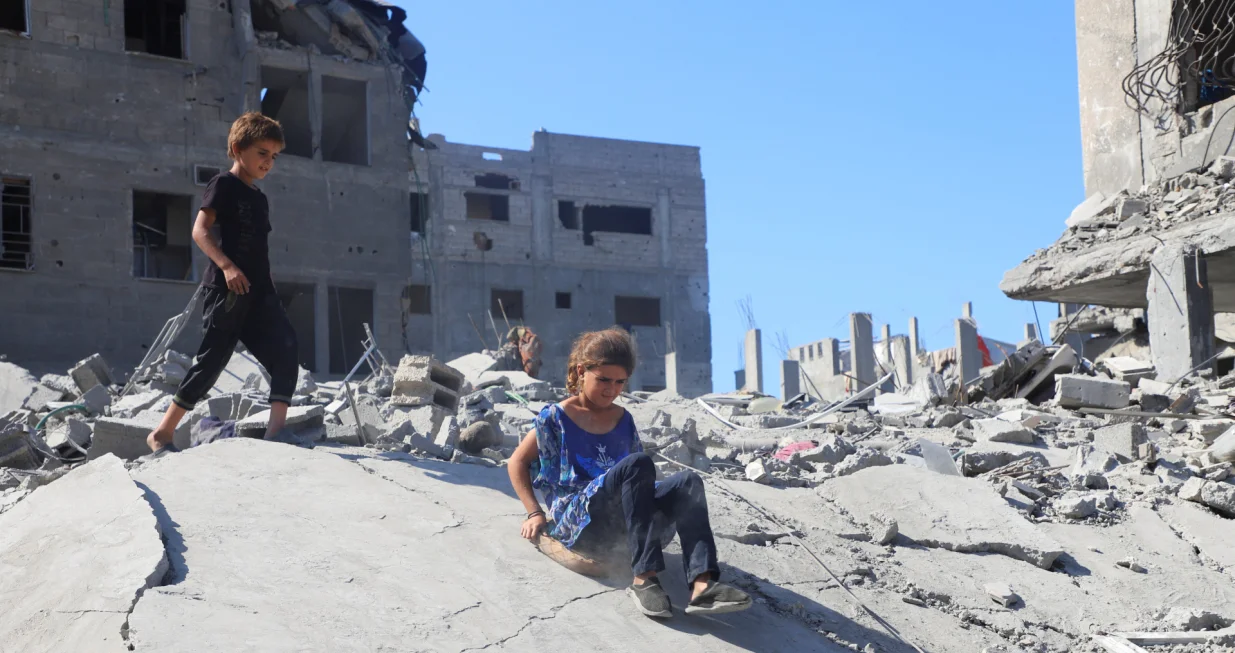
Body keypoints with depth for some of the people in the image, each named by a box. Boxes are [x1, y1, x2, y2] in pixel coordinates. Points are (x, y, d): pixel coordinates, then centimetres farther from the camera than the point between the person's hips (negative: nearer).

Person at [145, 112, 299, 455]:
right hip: (228, 289, -8)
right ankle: (161, 434, 7)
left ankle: (276, 433, -11)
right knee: (212, 361, -5)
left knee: (285, 354, -7)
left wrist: (270, 289, 18)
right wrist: (226, 265, -26)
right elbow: (200, 230, -13)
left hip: (259, 292, 8)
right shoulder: (224, 184, -3)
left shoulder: (260, 198, 20)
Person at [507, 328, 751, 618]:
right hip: (577, 522, -5)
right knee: (637, 463, -32)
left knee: (687, 481, -23)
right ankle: (644, 578, -39)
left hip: (618, 523, 5)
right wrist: (535, 513, -1)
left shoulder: (623, 420, 16)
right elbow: (518, 462, 9)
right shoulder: (555, 418, 3)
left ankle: (702, 584, -43)